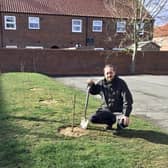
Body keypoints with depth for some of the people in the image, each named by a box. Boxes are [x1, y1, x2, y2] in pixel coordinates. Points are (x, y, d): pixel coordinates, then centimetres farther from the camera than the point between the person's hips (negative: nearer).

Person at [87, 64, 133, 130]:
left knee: (123, 123, -34)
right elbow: (94, 91, 21)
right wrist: (91, 85, -2)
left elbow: (127, 100, -17)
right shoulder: (101, 83, 1)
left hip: (119, 111, -4)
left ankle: (119, 122, 8)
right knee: (93, 119, -17)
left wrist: (126, 115, -27)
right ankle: (110, 122, 12)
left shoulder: (121, 83, -12)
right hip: (106, 110, 4)